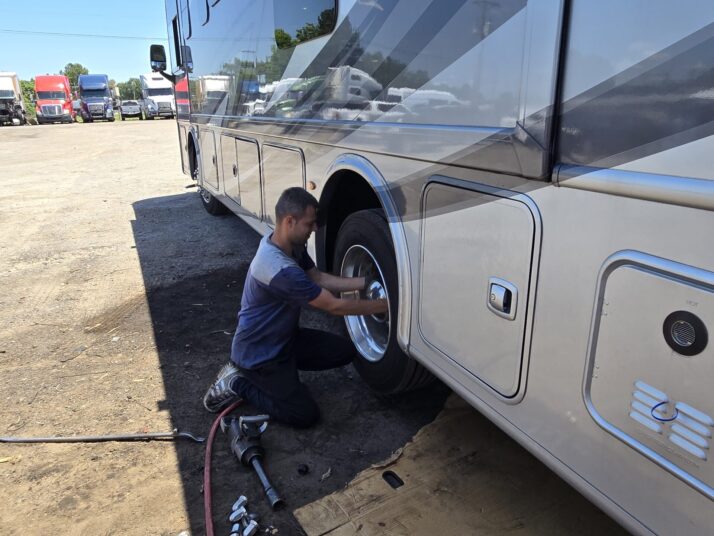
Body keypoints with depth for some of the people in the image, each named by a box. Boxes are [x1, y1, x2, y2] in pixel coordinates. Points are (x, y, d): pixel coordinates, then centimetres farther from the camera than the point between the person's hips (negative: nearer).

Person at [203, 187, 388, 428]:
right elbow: (335, 306, -29)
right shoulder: (281, 270, -35)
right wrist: (385, 305, -20)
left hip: (284, 337, 9)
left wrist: (366, 282, -5)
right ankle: (238, 382, 6)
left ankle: (284, 367, 14)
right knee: (305, 415, -6)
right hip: (258, 353, -9)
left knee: (345, 351, 4)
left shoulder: (291, 245, -6)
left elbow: (319, 278, 3)